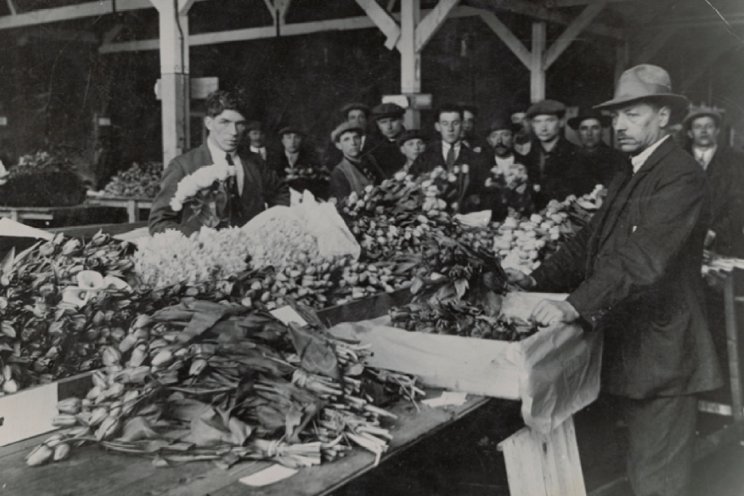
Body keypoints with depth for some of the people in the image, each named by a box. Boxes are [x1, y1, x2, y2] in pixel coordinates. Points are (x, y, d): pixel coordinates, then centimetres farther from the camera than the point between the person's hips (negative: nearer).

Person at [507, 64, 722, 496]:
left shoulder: (681, 176, -16)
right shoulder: (628, 178, 15)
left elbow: (642, 257, -29)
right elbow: (591, 241, 13)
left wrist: (576, 306, -36)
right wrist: (538, 280, 0)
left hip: (661, 355, -9)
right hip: (628, 346, 9)